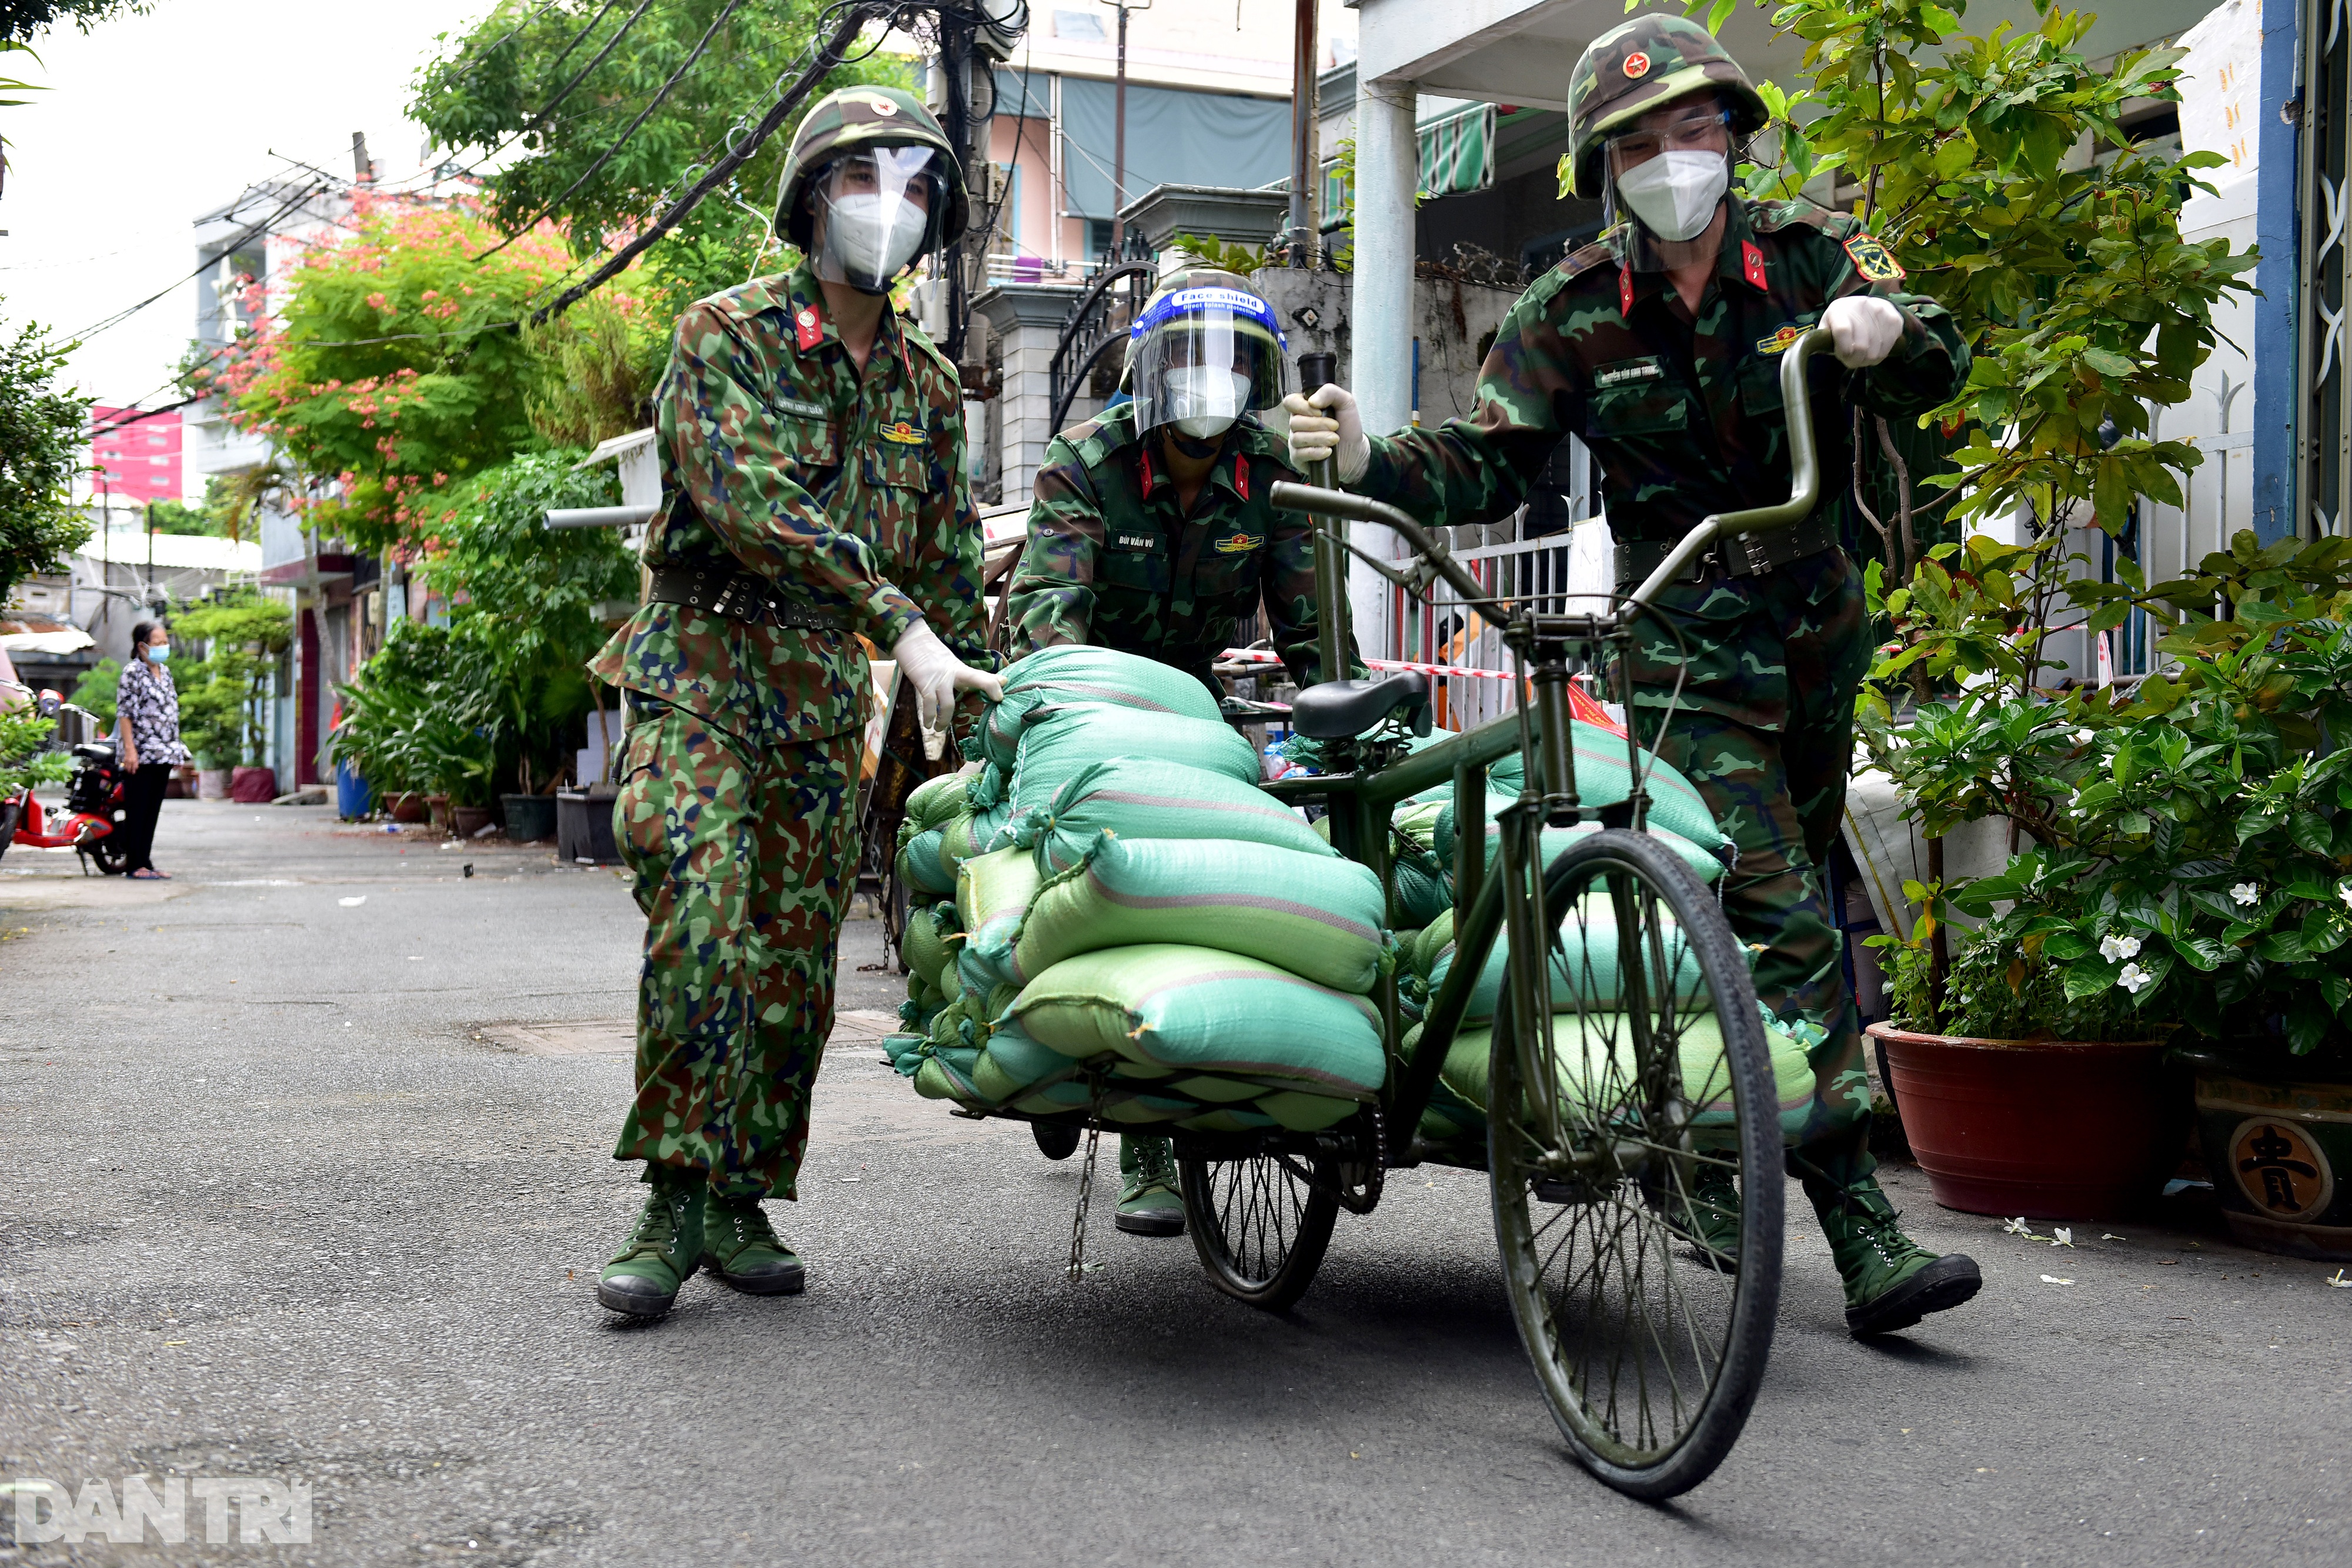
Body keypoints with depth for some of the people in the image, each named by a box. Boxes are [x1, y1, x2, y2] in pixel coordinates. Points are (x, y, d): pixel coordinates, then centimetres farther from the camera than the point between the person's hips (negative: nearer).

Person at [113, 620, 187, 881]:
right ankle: (135, 865, 0)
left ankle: (145, 862, 13)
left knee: (153, 811, 9)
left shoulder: (165, 673, 15)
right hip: (141, 754, -7)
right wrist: (130, 749, -18)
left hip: (163, 755, 7)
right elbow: (124, 713, -11)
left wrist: (177, 750, 17)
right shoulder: (132, 672, -7)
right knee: (137, 810, -3)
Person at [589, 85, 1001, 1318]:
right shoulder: (725, 335, -4)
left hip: (827, 704, 5)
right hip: (701, 673, -5)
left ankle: (740, 1204, 15)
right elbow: (752, 503, -20)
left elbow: (951, 569, 18)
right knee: (701, 925, -21)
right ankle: (676, 1200, -14)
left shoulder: (929, 387, 13)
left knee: (795, 962, 4)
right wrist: (899, 623, -29)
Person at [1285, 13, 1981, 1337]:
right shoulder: (1576, 312, -4)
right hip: (1687, 642, -4)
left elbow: (1939, 369, -8)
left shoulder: (1810, 253, 0)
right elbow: (1488, 472, -5)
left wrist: (1892, 332, -31)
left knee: (1793, 894, 14)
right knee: (1782, 922, -14)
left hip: (1821, 625, 4)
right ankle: (1865, 1234, -13)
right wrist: (1378, 460, -24)